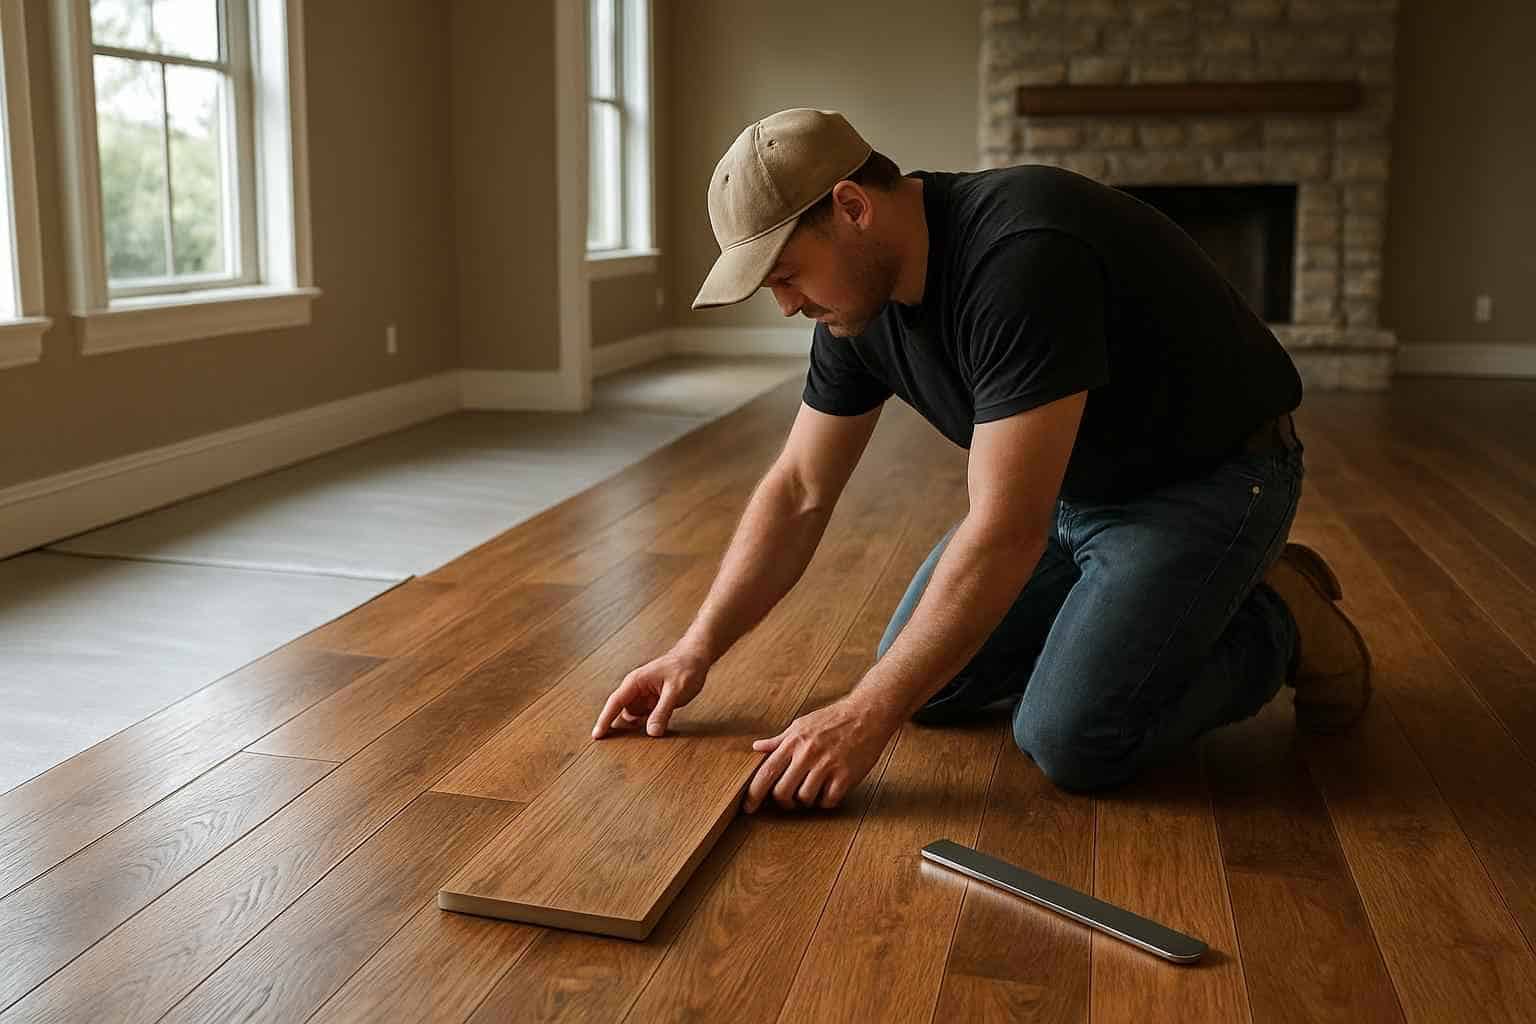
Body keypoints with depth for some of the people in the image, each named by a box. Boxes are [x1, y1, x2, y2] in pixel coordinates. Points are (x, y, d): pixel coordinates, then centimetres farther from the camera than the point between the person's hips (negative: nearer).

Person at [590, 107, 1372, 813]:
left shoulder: (1021, 258, -35)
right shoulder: (860, 299, -8)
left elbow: (1006, 530, -37)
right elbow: (799, 494, 0)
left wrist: (865, 717, -34)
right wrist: (695, 651, -7)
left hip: (1207, 477, -8)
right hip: (1066, 480, 8)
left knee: (1069, 738, -21)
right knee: (925, 682, 2)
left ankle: (1274, 626, 5)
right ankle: (1129, 602, 19)